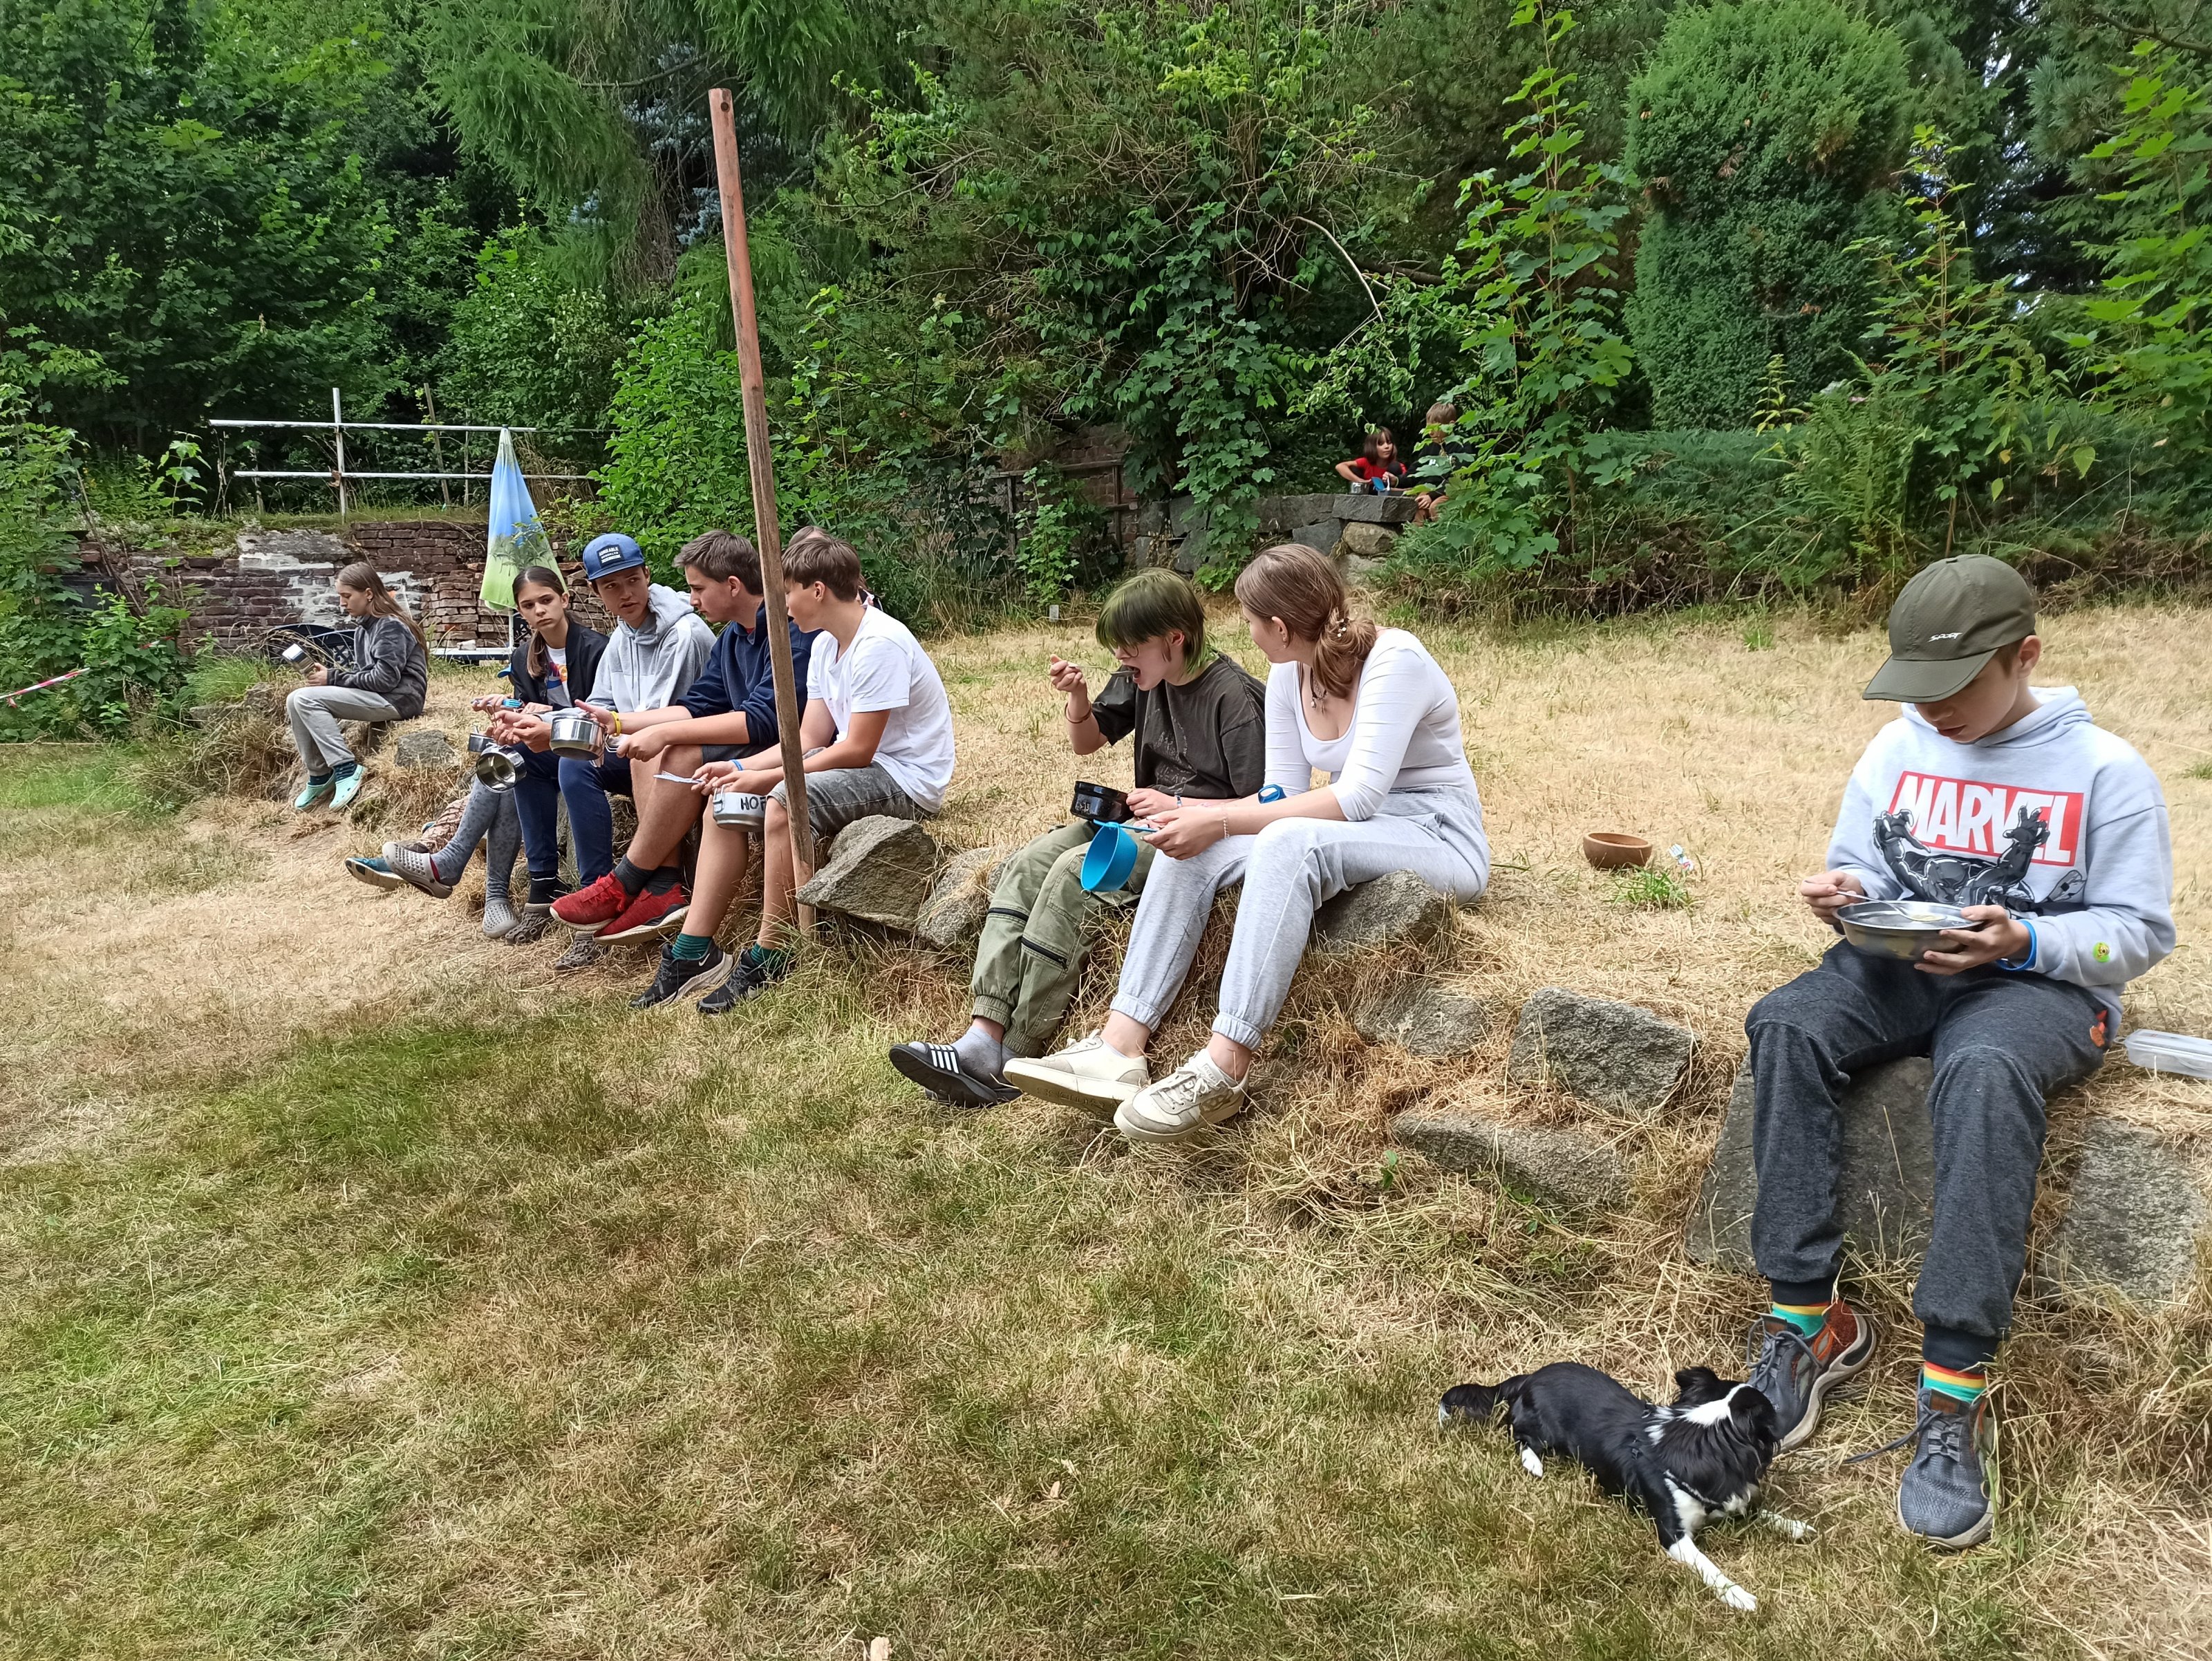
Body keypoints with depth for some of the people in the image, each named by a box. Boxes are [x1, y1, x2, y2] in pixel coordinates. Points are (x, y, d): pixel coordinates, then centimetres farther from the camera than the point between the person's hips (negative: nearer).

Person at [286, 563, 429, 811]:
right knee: (294, 701, -2)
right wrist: (329, 673, -4)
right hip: (372, 695, 9)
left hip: (398, 699, -9)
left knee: (306, 699, -18)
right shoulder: (364, 627, 15)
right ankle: (318, 774, 5)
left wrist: (333, 679, -14)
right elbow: (361, 672, 15)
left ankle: (345, 768, -15)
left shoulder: (391, 626, -13)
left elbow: (385, 679, -20)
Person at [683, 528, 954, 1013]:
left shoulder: (880, 645, -20)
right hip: (861, 768, 10)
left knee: (784, 804, -31)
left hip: (906, 779, -10)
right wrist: (741, 769, -6)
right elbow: (808, 740, 7)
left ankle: (770, 954, -16)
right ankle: (696, 946, 1)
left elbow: (857, 750, -22)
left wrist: (768, 777, -17)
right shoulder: (825, 645, 9)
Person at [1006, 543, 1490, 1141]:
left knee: (1289, 840, -36)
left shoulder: (1395, 659, -18)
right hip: (1348, 834, 7)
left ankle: (1224, 1069, -39)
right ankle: (1120, 1048, -26)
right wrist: (1195, 810, -9)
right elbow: (1285, 796, 7)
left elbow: (1357, 798, -25)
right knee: (1193, 848, -15)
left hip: (1439, 839, -7)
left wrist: (1222, 821, -27)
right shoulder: (1289, 675, 5)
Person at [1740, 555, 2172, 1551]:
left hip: (2040, 983, -4)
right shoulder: (1899, 748, 11)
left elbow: (2140, 930, -2)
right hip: (1903, 964, 4)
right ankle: (1808, 1319, -27)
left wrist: (2023, 941, -21)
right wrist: (1849, 893, -9)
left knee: (1985, 1068, -40)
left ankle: (1955, 1386, -38)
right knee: (1787, 1024, -30)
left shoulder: (2104, 769, -1)